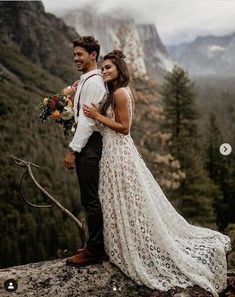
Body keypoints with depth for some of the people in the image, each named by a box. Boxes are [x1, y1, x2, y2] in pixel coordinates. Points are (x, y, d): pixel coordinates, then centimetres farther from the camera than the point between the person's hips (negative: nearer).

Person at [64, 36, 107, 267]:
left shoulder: (93, 82, -15)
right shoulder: (86, 80, 17)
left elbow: (88, 120, -20)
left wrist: (73, 150, -19)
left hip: (89, 145, -10)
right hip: (87, 143, 10)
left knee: (90, 199, -2)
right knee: (91, 198, 16)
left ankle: (94, 251, 9)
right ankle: (96, 245, 28)